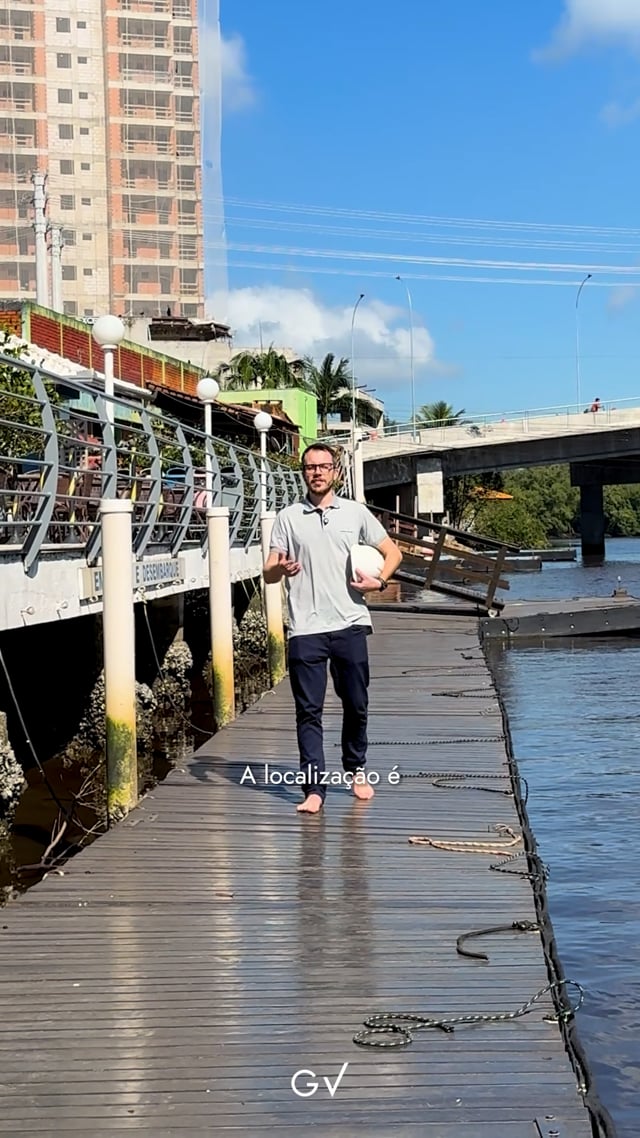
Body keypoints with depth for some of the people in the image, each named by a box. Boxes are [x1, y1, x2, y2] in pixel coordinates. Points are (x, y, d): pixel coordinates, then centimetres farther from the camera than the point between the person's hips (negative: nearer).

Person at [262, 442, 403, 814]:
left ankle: (356, 771, 30)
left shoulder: (356, 512, 9)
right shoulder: (288, 517, 7)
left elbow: (393, 552, 15)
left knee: (356, 706, 8)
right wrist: (279, 569, -19)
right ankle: (314, 789, -1)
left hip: (350, 625, 1)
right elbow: (268, 573, 4)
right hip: (306, 630, -1)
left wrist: (379, 581, -2)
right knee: (309, 711, -3)